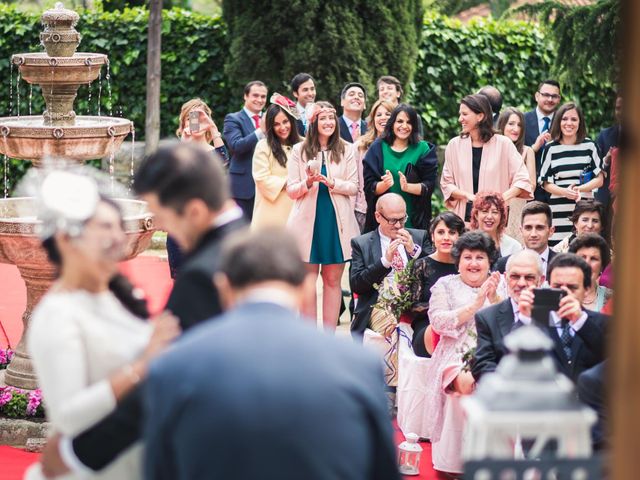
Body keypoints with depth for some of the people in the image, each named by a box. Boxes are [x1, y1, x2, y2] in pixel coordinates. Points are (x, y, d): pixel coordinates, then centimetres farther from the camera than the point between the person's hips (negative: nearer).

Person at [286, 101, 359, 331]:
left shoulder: (347, 150, 7)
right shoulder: (299, 150, 6)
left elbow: (354, 187, 2)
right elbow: (291, 190, 4)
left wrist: (332, 183, -15)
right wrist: (307, 183, -16)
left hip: (337, 222, 0)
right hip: (308, 220, 0)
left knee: (333, 280, 3)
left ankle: (329, 334, 7)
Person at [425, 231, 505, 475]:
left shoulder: (500, 285, 17)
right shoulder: (445, 285, 13)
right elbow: (439, 322, -3)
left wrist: (494, 298, -9)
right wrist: (476, 304, -9)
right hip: (457, 358, -1)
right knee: (467, 382, -35)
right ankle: (457, 460, -23)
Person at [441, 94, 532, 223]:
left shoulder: (503, 144, 0)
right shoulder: (455, 145, 7)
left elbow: (522, 180, -2)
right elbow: (446, 183, 8)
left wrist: (501, 198, -16)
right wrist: (468, 196, -9)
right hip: (464, 216, 2)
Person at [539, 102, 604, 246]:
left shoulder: (589, 146, 8)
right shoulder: (551, 148, 7)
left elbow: (599, 179, 8)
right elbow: (546, 183, 7)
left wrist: (579, 189, -10)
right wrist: (565, 192, -12)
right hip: (559, 211, 0)